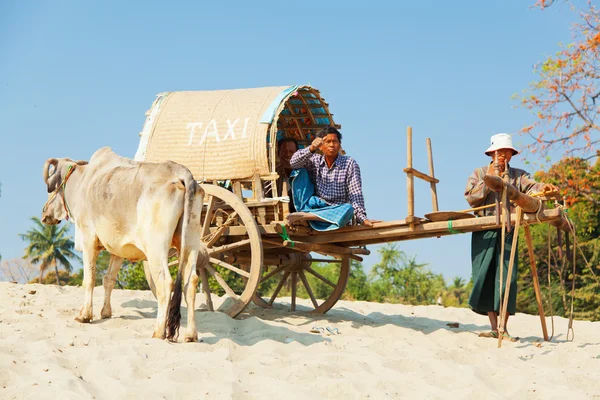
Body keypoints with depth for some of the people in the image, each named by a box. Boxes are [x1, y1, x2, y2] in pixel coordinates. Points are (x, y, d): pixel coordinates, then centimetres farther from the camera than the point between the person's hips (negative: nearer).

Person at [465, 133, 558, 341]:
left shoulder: (518, 175, 12)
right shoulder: (479, 174, 12)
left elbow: (531, 187, -9)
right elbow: (471, 198, -2)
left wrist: (543, 188, -31)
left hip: (508, 232, 0)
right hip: (484, 233, 0)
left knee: (506, 277, -9)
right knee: (486, 277, -6)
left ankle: (504, 328, -7)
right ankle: (494, 327, -4)